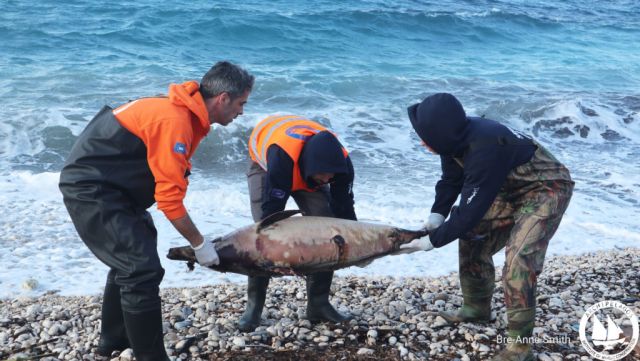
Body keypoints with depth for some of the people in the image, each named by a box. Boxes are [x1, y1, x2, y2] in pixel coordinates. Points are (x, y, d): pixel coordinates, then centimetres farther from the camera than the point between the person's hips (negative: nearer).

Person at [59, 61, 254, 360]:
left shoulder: (185, 111, 4)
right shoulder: (174, 121, -26)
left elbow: (166, 183, 7)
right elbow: (170, 200, -25)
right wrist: (199, 244, -14)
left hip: (102, 185, 11)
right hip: (91, 190, -11)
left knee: (129, 261, 23)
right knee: (143, 271, -14)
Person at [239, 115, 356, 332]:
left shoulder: (340, 162, -33)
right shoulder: (282, 156, -47)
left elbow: (344, 208, -20)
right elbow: (272, 208, -42)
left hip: (308, 170, 4)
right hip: (265, 163, -3)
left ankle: (319, 305, 0)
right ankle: (254, 306, -7)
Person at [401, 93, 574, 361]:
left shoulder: (484, 149, -37)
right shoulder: (456, 137, -11)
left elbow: (471, 209, -31)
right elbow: (451, 180, 4)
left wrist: (433, 241, -22)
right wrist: (437, 214, -11)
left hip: (547, 188, -9)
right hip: (511, 188, 9)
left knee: (519, 259, -22)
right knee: (473, 238, 10)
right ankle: (478, 309, 28)